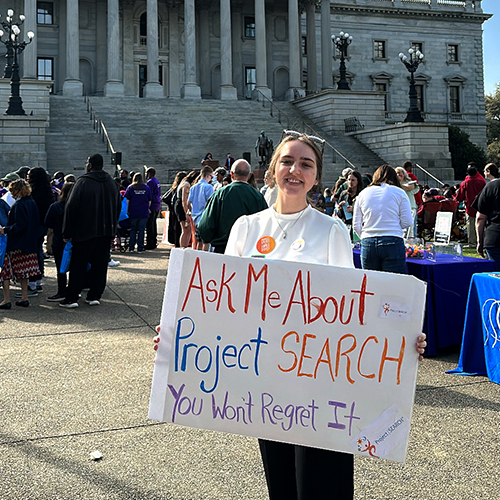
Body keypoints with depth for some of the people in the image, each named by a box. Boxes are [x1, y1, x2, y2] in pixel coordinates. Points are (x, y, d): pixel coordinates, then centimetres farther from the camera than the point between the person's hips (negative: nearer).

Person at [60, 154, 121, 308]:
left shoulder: (83, 182, -10)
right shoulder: (112, 182, 9)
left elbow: (71, 207, -13)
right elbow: (118, 207, 16)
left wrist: (67, 232, -7)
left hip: (85, 231, -5)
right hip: (106, 231, 5)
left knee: (78, 266, 1)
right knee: (100, 264, 10)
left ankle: (71, 298, 2)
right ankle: (94, 296, 10)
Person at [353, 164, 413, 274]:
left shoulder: (363, 193, 13)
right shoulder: (399, 192, 5)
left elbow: (356, 225, 11)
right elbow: (407, 222, 0)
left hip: (367, 244, 3)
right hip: (393, 243, -3)